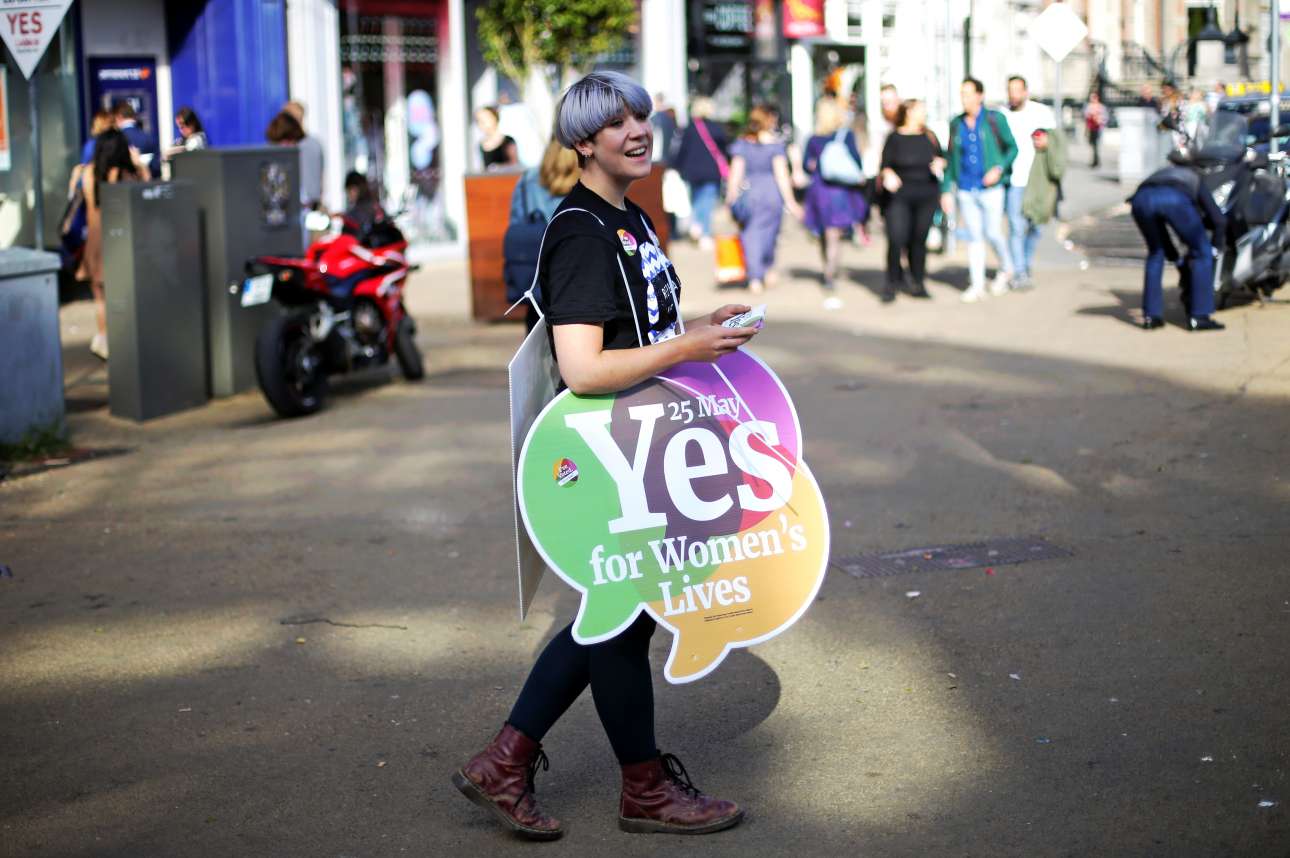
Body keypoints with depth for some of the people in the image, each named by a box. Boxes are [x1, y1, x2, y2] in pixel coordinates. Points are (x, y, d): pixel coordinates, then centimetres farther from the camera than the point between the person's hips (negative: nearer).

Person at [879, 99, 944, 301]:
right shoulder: (895, 138, -1)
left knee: (919, 239, 6)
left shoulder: (929, 137, 10)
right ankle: (892, 283, 1)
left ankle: (917, 284, 17)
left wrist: (939, 164, -3)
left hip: (926, 195, 4)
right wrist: (888, 175, -23)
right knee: (896, 239, -13)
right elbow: (885, 165, -2)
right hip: (899, 196, -4)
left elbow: (941, 158, 20)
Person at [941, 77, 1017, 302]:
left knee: (992, 233, -2)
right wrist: (946, 190, 8)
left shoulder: (994, 119, -4)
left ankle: (1006, 269, 26)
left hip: (990, 188, -3)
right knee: (974, 236, 4)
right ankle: (977, 285, 9)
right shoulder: (956, 124, 6)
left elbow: (1012, 147, 2)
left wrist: (999, 168, -15)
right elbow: (951, 159, 12)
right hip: (965, 190, 3)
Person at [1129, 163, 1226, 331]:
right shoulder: (1195, 179, 38)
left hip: (1141, 198, 4)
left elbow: (1159, 228, 47)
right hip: (1174, 200, -4)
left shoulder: (1161, 174, 45)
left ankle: (1150, 316, 24)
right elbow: (1219, 220, 26)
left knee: (1156, 252, 29)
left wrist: (1176, 259, 54)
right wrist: (1216, 246, 42)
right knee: (1202, 252, 16)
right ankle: (1199, 317, 14)